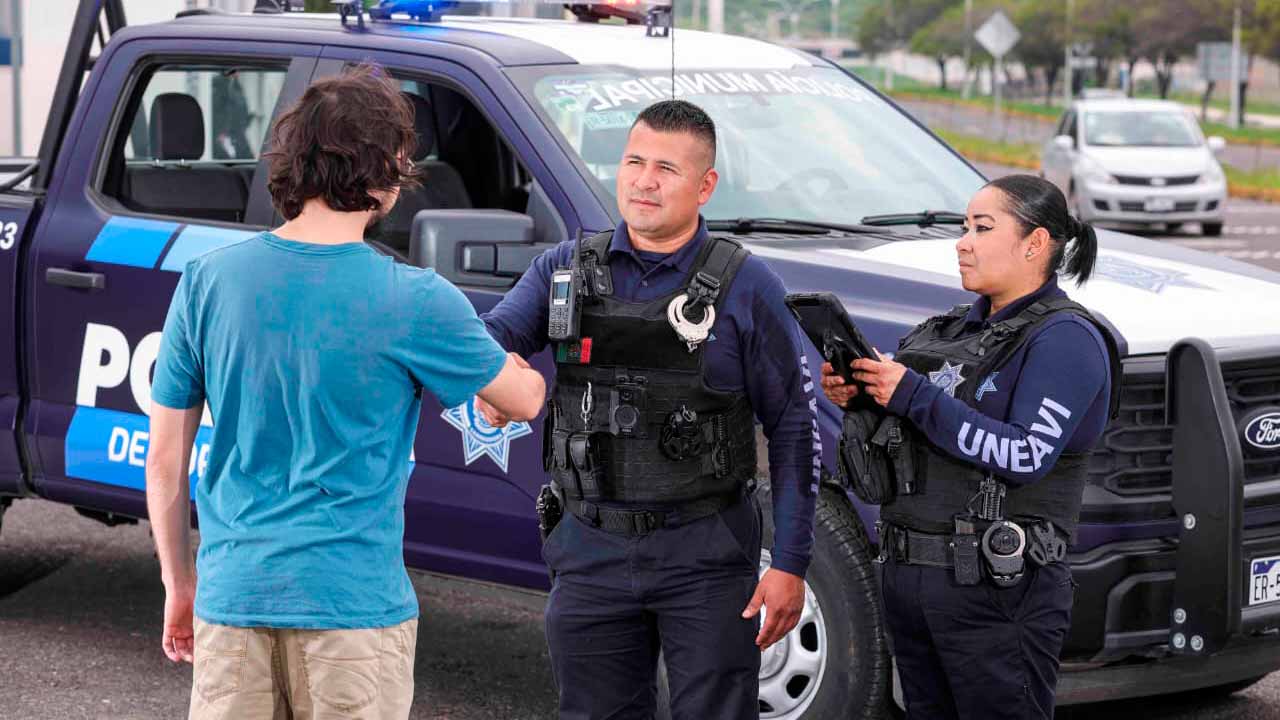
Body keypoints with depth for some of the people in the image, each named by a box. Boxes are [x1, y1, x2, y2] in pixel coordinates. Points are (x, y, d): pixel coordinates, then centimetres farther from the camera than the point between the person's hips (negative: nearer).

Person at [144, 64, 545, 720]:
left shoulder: (206, 281, -1)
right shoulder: (413, 302, -11)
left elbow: (165, 462, 4)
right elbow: (525, 400, 5)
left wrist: (178, 583, 17)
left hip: (231, 593, 3)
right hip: (352, 603, -3)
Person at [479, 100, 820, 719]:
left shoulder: (746, 286, -3)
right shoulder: (565, 269, 5)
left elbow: (793, 427, -3)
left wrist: (789, 563, -7)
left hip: (706, 558, -3)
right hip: (590, 555, 3)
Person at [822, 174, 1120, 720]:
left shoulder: (1065, 340, -10)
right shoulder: (957, 328, 16)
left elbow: (1025, 457, -22)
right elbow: (902, 436, 19)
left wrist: (915, 396, -21)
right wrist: (857, 397, -3)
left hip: (996, 593, -8)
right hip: (909, 575, 8)